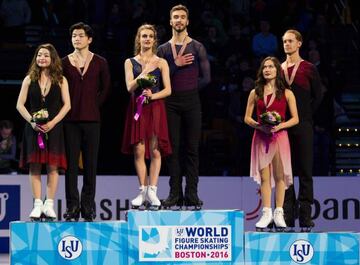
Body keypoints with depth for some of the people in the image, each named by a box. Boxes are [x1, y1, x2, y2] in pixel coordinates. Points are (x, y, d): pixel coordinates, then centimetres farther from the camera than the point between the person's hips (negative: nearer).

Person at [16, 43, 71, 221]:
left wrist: (52, 123, -11)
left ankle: (49, 205, -1)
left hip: (53, 128, -1)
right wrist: (32, 121, -10)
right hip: (34, 127, 1)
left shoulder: (60, 80, 5)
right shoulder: (29, 79, 8)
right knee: (35, 166, -3)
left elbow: (66, 105, 0)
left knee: (52, 166, -4)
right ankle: (37, 205, -1)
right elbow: (20, 104, 4)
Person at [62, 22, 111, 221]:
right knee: (71, 162, -2)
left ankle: (88, 205, 7)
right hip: (70, 119, 0)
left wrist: (94, 105, 3)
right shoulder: (64, 63, 6)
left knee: (91, 163, 1)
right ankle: (72, 206, 0)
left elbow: (105, 89, 11)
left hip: (91, 118, 0)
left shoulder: (100, 63, 6)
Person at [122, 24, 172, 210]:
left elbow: (168, 90, 3)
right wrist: (144, 72, -11)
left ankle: (152, 190, -6)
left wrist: (153, 95, -14)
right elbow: (130, 87, -2)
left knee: (155, 151, -6)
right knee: (139, 150, -4)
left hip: (155, 109, -1)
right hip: (137, 109, 1)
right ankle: (143, 190, 2)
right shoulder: (130, 62, 10)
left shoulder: (161, 63, 8)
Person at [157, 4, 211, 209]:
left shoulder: (197, 48, 6)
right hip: (171, 103, 1)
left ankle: (192, 194, -1)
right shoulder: (163, 50, 11)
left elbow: (206, 77, 3)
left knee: (192, 149, -2)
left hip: (191, 102, -1)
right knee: (173, 148, -1)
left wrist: (189, 89, 0)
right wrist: (176, 65, -9)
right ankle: (175, 194, 1)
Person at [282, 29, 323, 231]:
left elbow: (318, 97, 4)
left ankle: (305, 216, -3)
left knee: (305, 171, -3)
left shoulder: (309, 69, 2)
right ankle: (288, 215, 6)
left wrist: (304, 115, 0)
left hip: (302, 126, -3)